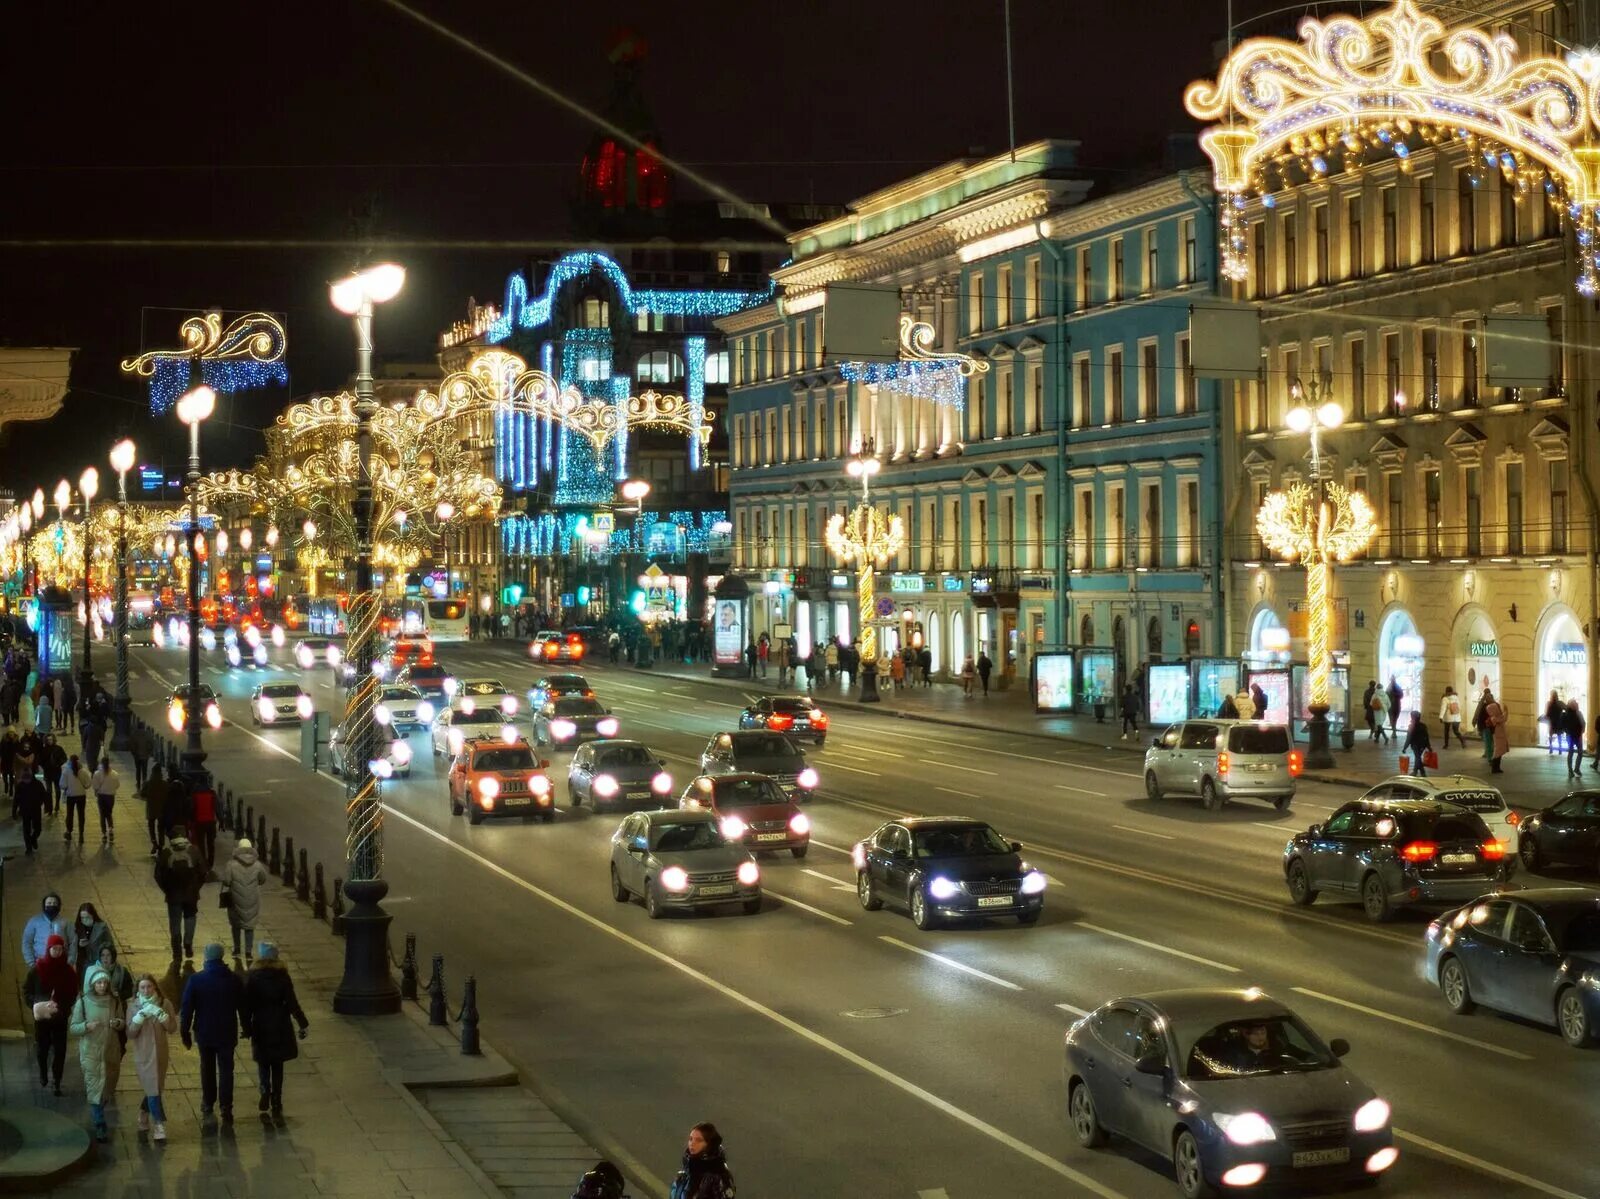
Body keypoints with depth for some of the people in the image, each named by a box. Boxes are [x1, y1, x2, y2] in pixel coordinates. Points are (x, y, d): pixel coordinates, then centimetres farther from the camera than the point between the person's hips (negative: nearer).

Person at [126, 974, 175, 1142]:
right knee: (153, 1089, -8)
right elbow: (130, 1033, -7)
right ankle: (159, 1125, -5)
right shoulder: (134, 1006, -3)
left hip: (160, 1053, 2)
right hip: (143, 1054, -2)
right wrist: (140, 1016, -19)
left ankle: (144, 1113, 38)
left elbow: (172, 1028, -6)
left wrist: (161, 1014, -20)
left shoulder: (164, 1004, -1)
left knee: (155, 1088, 13)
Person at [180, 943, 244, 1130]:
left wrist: (185, 1032, 0)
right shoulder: (233, 979, -8)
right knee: (226, 1070, 8)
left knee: (207, 1070, 15)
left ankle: (207, 1108, 19)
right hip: (227, 1033, 0)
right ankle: (226, 1110, 5)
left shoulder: (195, 979, -11)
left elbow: (186, 1008, -8)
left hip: (204, 1033, 0)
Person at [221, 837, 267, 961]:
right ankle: (248, 952, 0)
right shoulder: (257, 865, -6)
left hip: (236, 899, -1)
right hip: (252, 901, 1)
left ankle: (236, 949, 26)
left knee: (236, 924, 19)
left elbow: (225, 881, -15)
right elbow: (263, 879, 6)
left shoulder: (232, 864, -14)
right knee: (250, 925, 8)